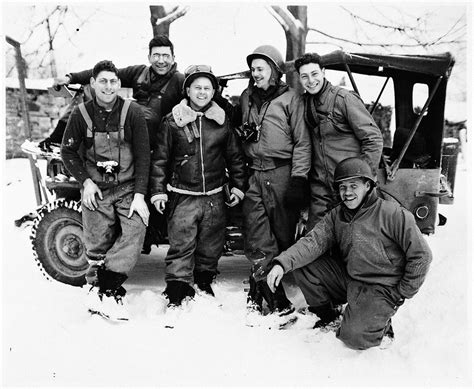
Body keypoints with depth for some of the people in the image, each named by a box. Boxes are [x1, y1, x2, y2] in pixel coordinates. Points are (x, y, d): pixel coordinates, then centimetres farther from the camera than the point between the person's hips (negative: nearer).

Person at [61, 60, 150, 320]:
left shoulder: (132, 112, -4)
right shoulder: (82, 114, 0)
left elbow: (143, 155, -4)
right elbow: (68, 152, 9)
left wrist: (139, 195, -11)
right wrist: (85, 181, -4)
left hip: (128, 188, 0)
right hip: (95, 190, 1)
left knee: (135, 232, -18)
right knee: (97, 247, 4)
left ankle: (103, 290, -10)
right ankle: (104, 291, 21)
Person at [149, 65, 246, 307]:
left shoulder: (221, 121, 7)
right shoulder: (173, 121, -1)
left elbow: (235, 156, 14)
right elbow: (159, 159, 1)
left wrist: (237, 186, 10)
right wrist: (158, 191, -4)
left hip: (214, 196, 3)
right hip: (183, 196, -3)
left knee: (212, 244, 13)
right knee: (181, 245, -5)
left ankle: (204, 282, 34)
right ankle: (177, 290, 5)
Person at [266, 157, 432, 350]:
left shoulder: (392, 213, -14)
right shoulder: (336, 216, 3)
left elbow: (421, 256, -10)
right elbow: (313, 242, -10)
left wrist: (402, 294, -8)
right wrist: (282, 263, -26)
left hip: (381, 288, -5)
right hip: (348, 279, 6)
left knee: (354, 336, -25)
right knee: (302, 266, -9)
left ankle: (381, 323, 11)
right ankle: (328, 315, 12)